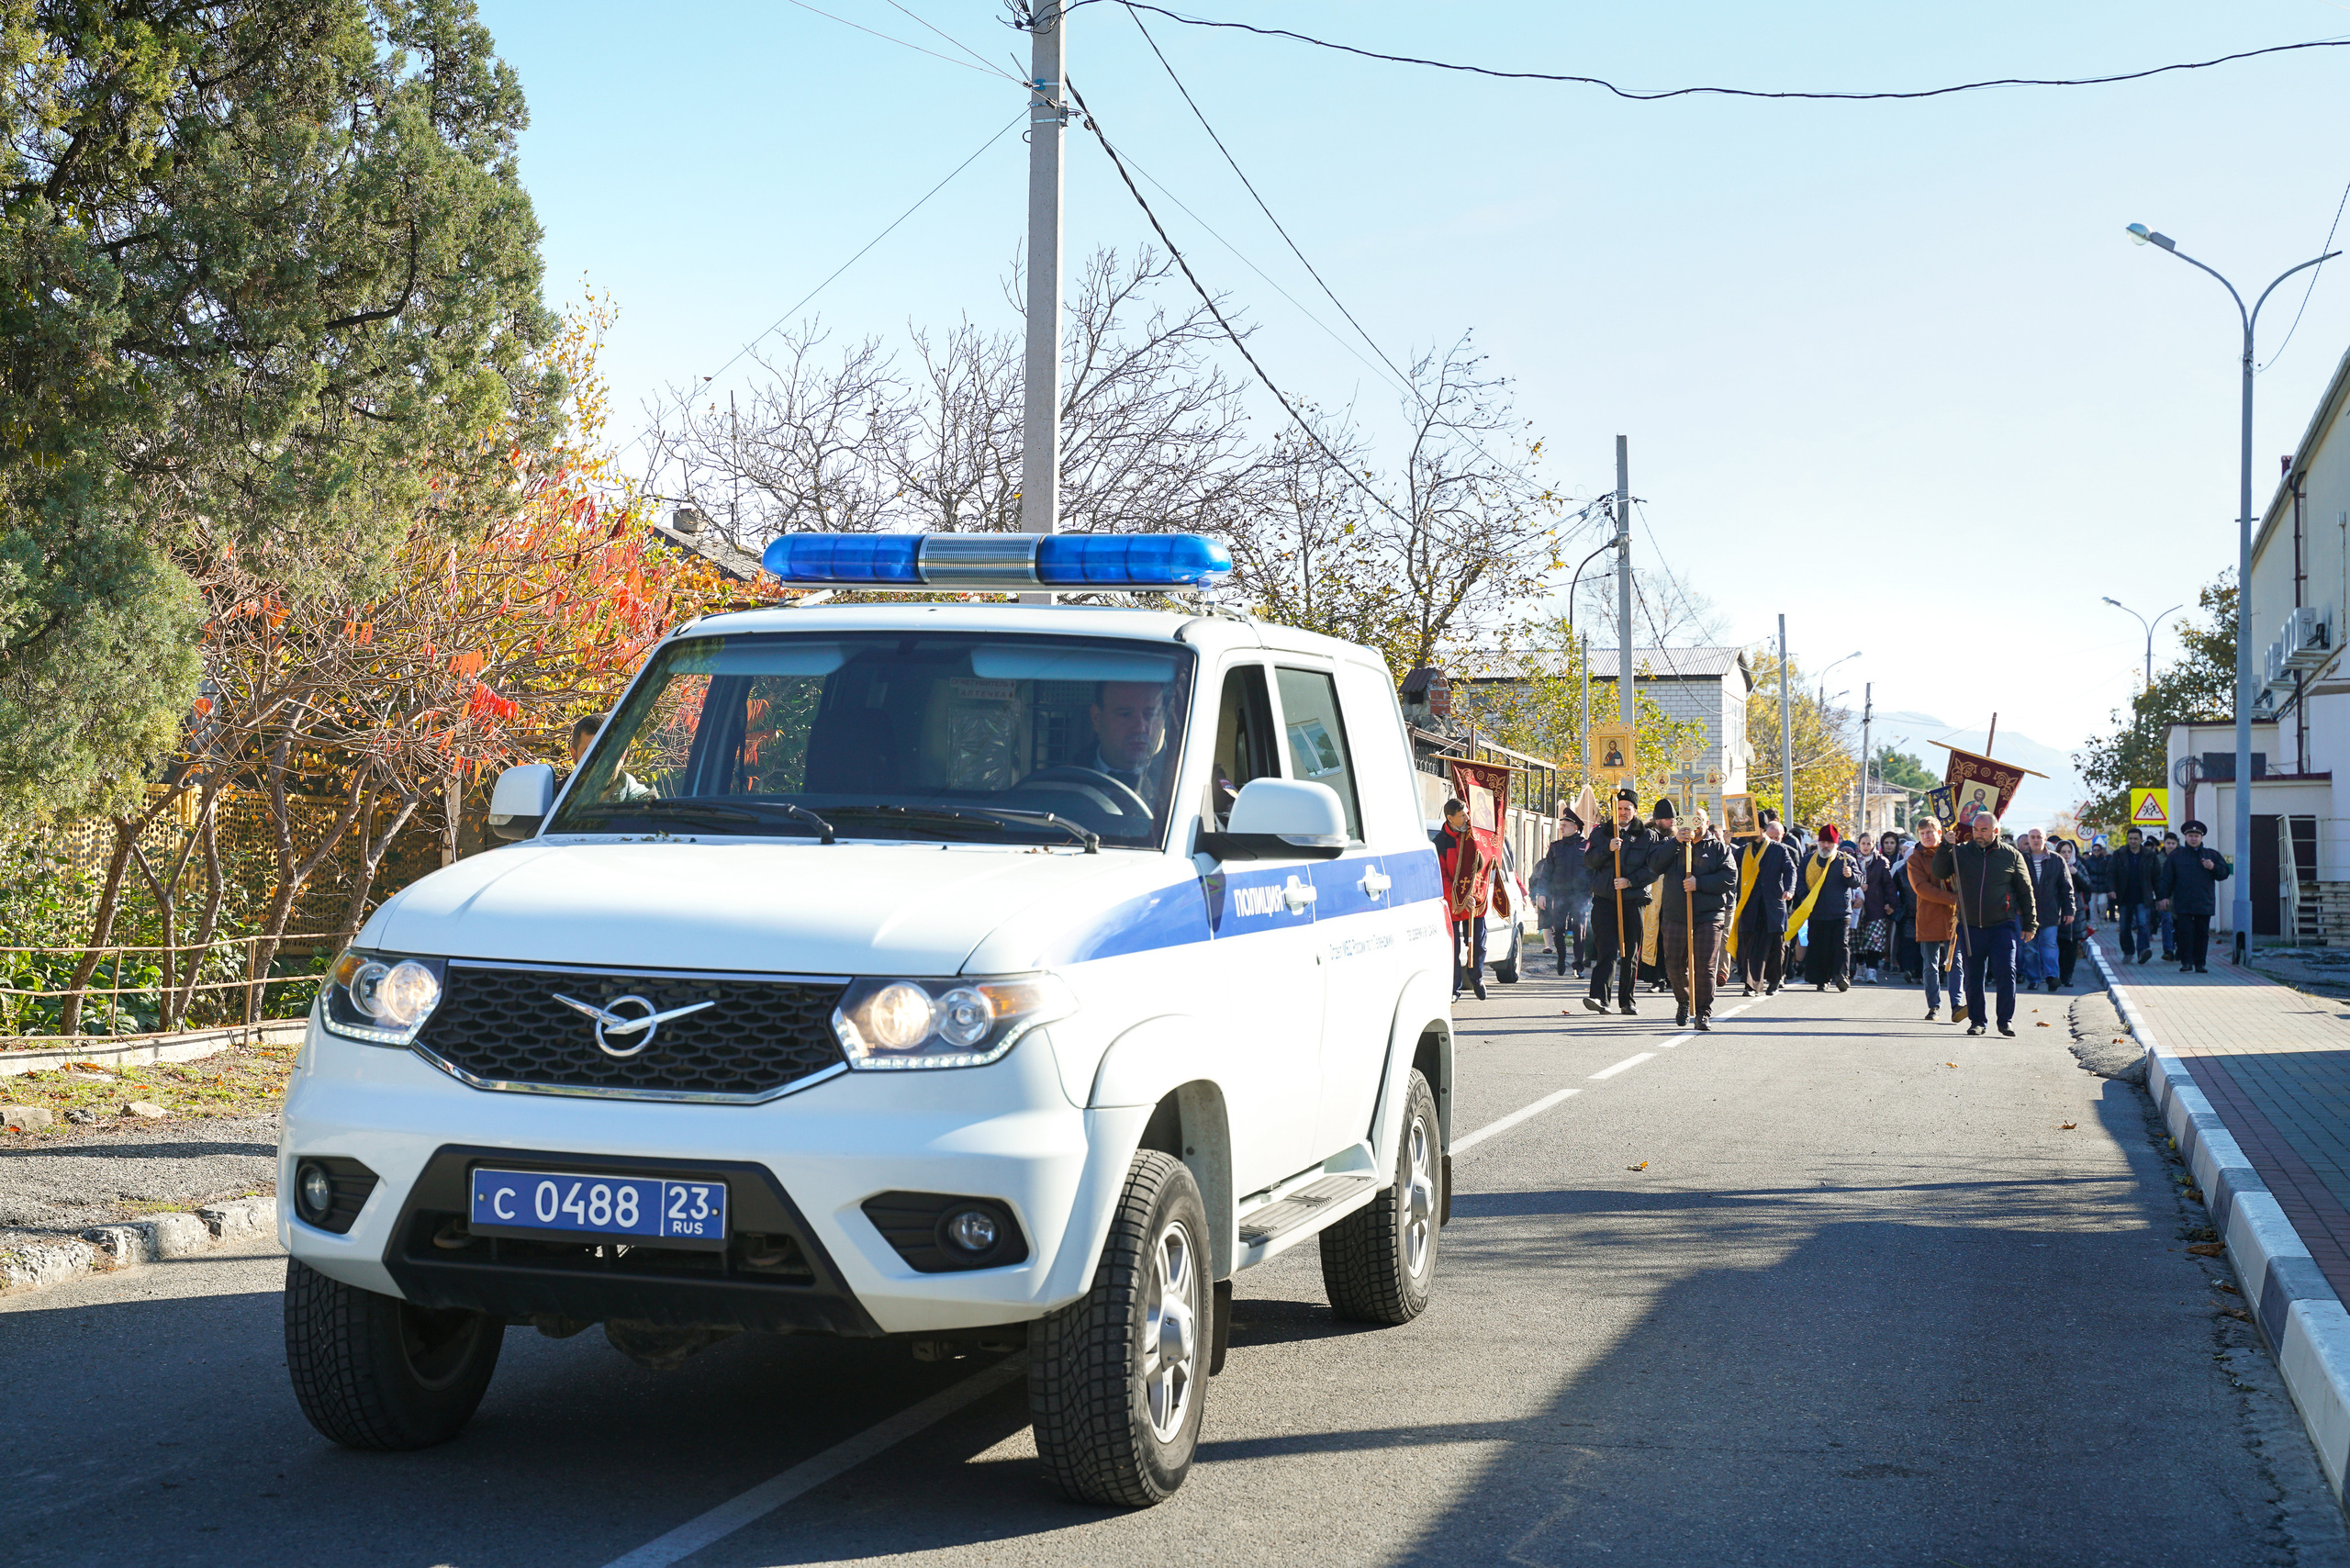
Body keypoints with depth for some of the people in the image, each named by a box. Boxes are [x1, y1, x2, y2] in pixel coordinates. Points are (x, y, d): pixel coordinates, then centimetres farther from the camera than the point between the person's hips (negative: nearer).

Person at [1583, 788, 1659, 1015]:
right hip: (1605, 900, 0)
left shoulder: (1647, 836, 8)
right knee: (1606, 950, -13)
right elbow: (1588, 860, 3)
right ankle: (1599, 997, -21)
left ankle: (1627, 1001, 13)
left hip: (1633, 900, 0)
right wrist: (1607, 848, -14)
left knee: (1630, 954, 5)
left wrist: (1630, 881, -12)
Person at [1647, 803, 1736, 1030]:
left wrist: (1699, 883, -13)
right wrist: (1676, 841, -11)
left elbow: (1730, 877, -4)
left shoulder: (1718, 848, 8)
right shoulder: (1672, 845, 15)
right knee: (1674, 966, 5)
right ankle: (1683, 1003, 28)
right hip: (1675, 915, 2)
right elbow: (1655, 865, -3)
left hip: (1708, 916, -2)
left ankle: (1703, 1012, 0)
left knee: (1704, 966, -8)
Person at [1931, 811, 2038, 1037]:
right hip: (1970, 927, 2)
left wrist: (2029, 924, 8)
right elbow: (1940, 872, -1)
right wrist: (1946, 846, -13)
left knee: (2005, 973, -10)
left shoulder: (2011, 855, 4)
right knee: (1973, 977, 5)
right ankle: (1976, 1021, 15)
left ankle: (2006, 1020, -1)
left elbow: (2025, 891, 10)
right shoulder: (1962, 852, 6)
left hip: (2003, 926, -2)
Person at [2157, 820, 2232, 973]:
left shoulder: (2212, 855, 13)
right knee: (2185, 932, -7)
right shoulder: (2175, 856, 9)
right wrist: (2164, 896, 0)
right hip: (2183, 903, -1)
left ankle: (2200, 963, 9)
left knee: (2202, 933, 3)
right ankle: (2186, 962, -3)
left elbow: (2224, 873, 12)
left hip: (2204, 902, 2)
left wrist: (2213, 867, -7)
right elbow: (2167, 879, 7)